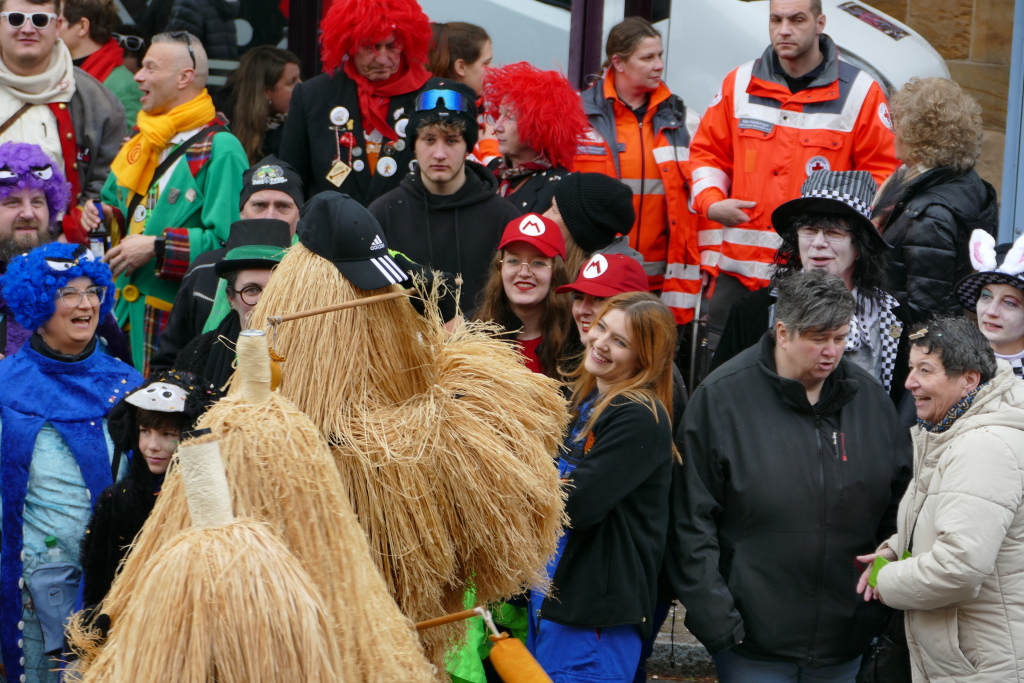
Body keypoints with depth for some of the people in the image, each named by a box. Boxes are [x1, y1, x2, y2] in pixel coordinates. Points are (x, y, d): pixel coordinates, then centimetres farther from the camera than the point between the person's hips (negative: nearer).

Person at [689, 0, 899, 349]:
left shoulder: (859, 92, 0)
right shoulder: (740, 84, 10)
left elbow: (882, 173, 2)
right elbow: (707, 152, 17)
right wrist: (711, 202, -2)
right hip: (739, 268, 3)